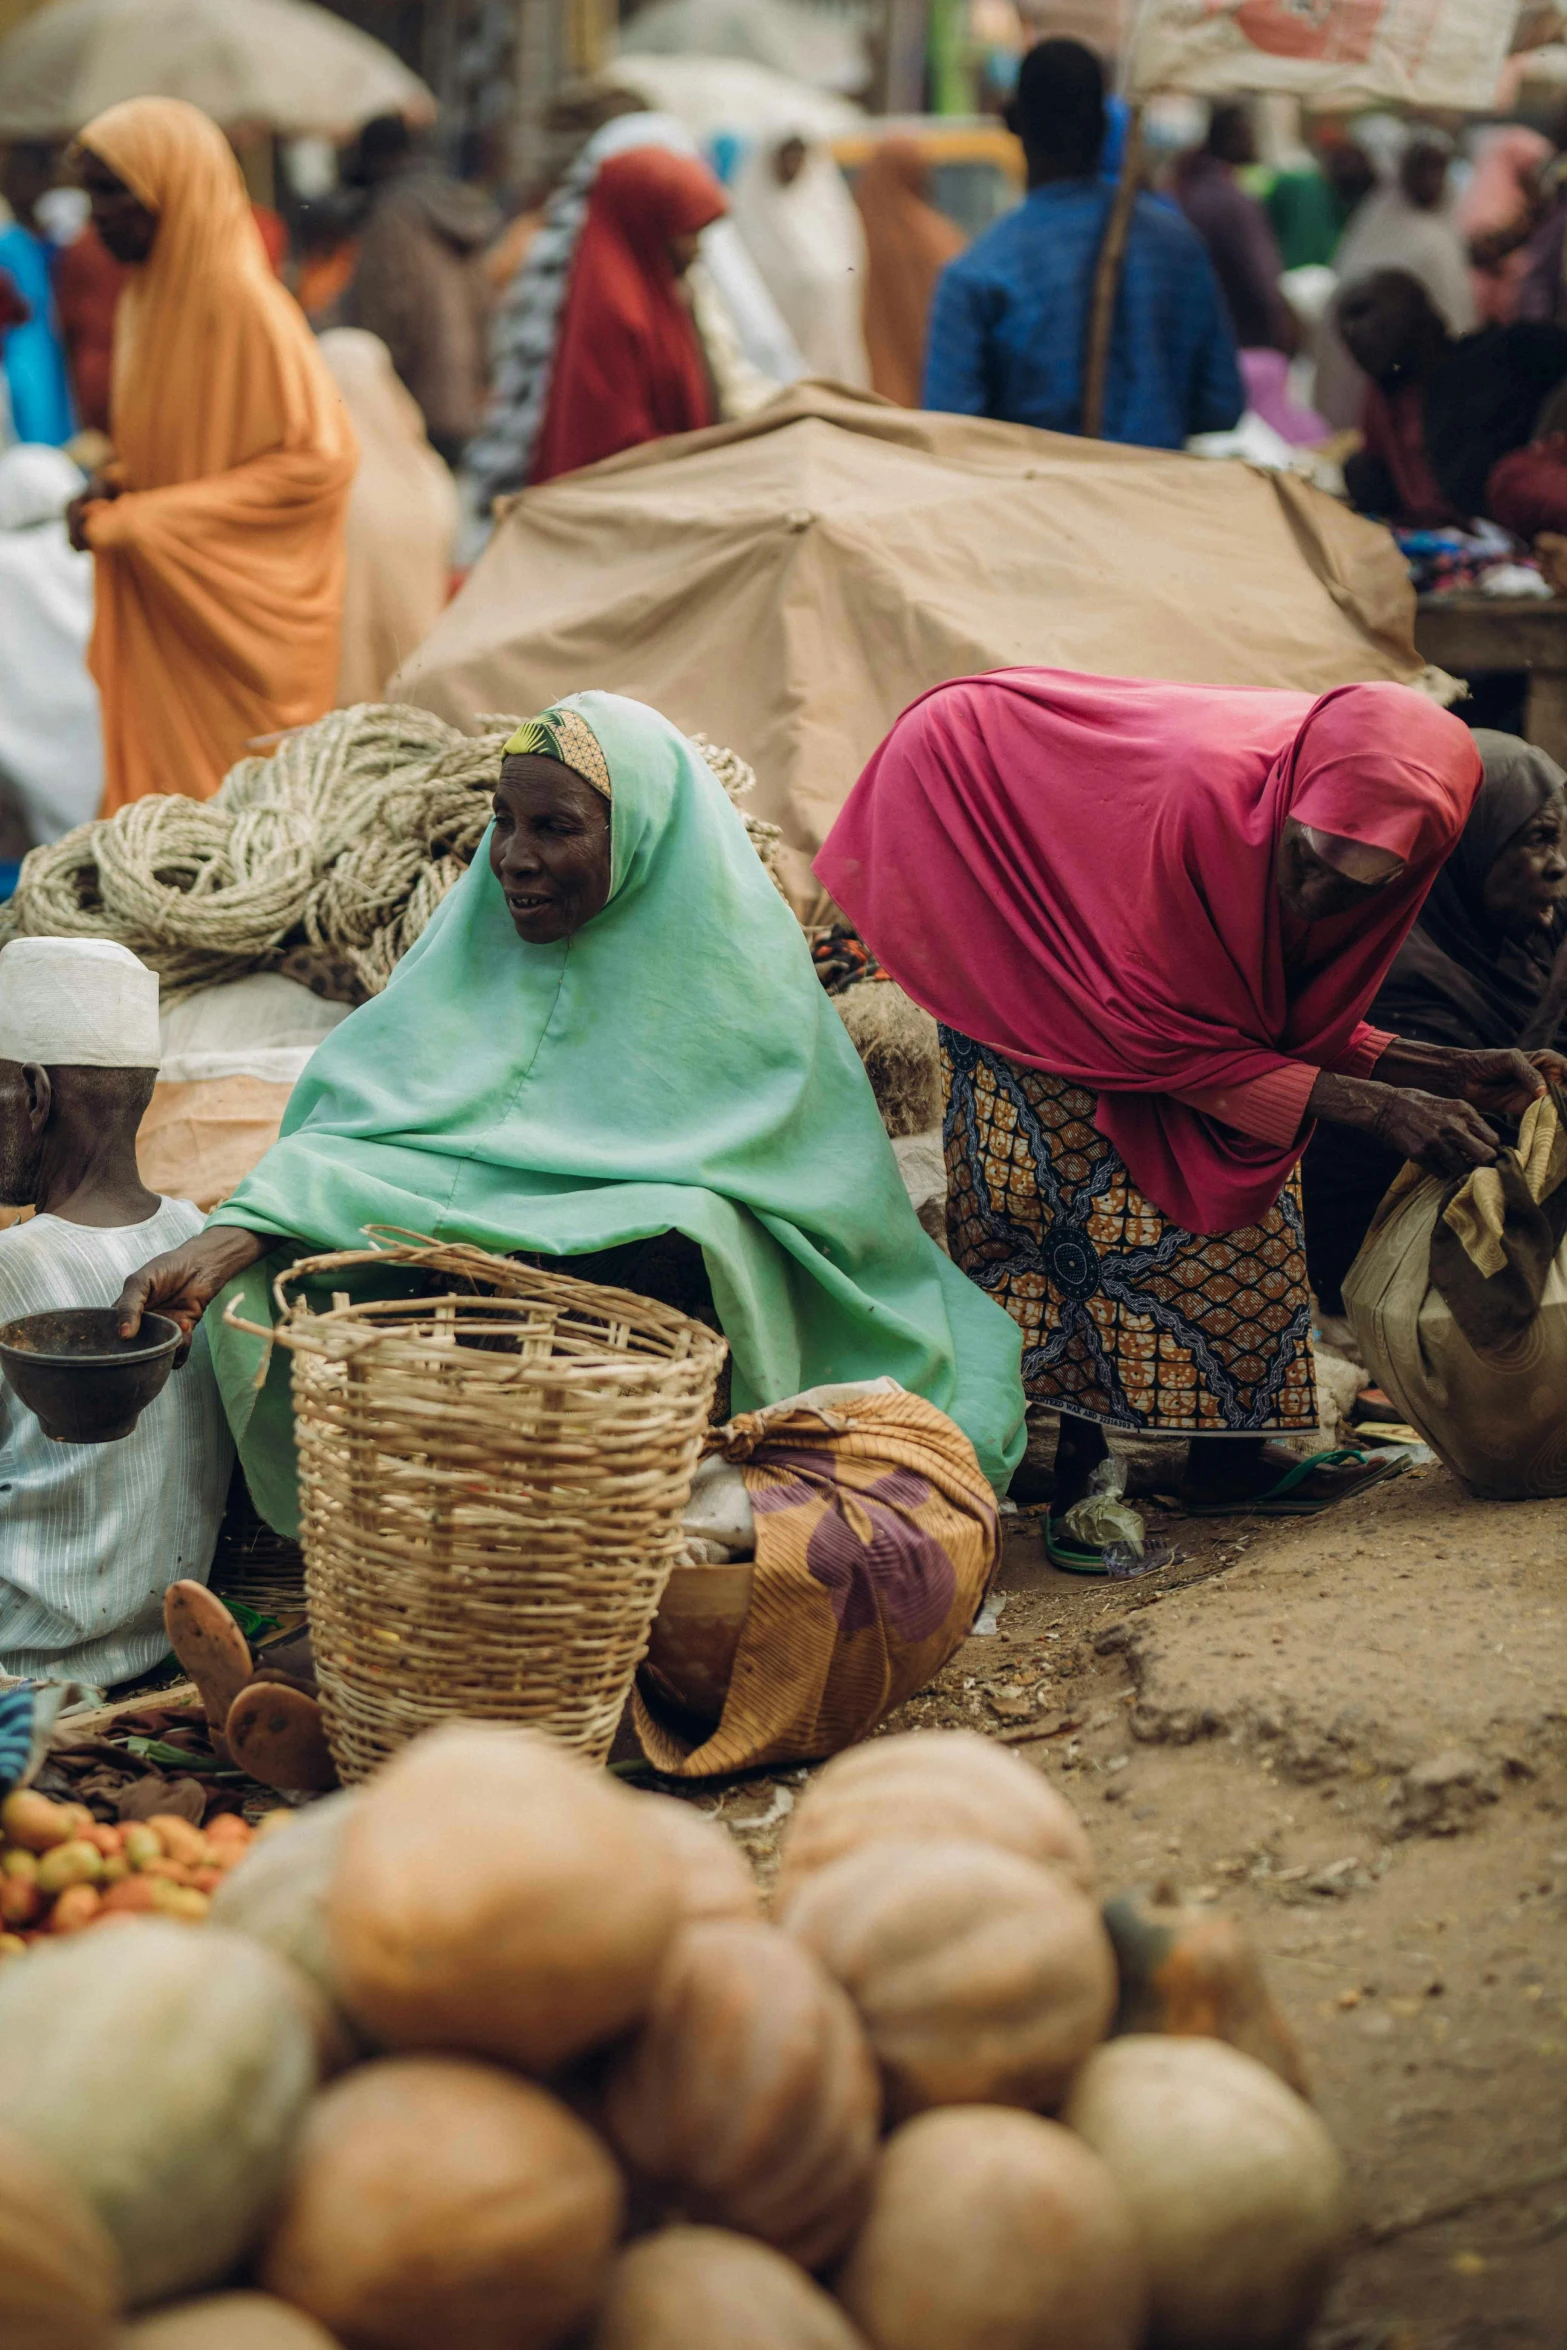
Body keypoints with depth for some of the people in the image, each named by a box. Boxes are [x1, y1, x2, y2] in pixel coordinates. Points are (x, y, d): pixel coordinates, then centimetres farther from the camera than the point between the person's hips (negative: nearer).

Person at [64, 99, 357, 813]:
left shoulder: (241, 300, -16)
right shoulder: (149, 297, 10)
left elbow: (317, 459, -18)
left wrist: (141, 521, -17)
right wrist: (114, 489, 0)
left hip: (239, 611, -8)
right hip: (166, 606, 8)